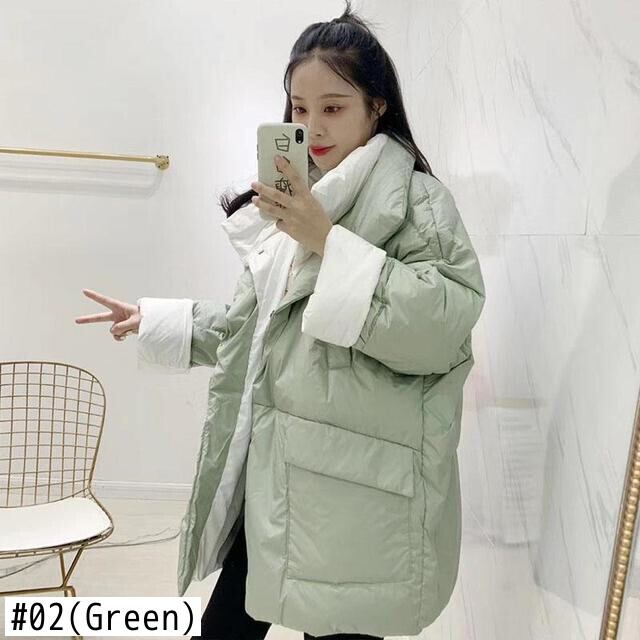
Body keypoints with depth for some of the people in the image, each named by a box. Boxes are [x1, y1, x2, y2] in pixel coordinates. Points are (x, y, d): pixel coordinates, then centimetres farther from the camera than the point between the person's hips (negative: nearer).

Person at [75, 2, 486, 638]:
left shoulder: (414, 198, -6)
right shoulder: (293, 201, 14)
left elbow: (444, 321, -20)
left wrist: (329, 242, -21)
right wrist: (154, 320, 19)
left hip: (357, 490, -6)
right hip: (270, 473, 7)